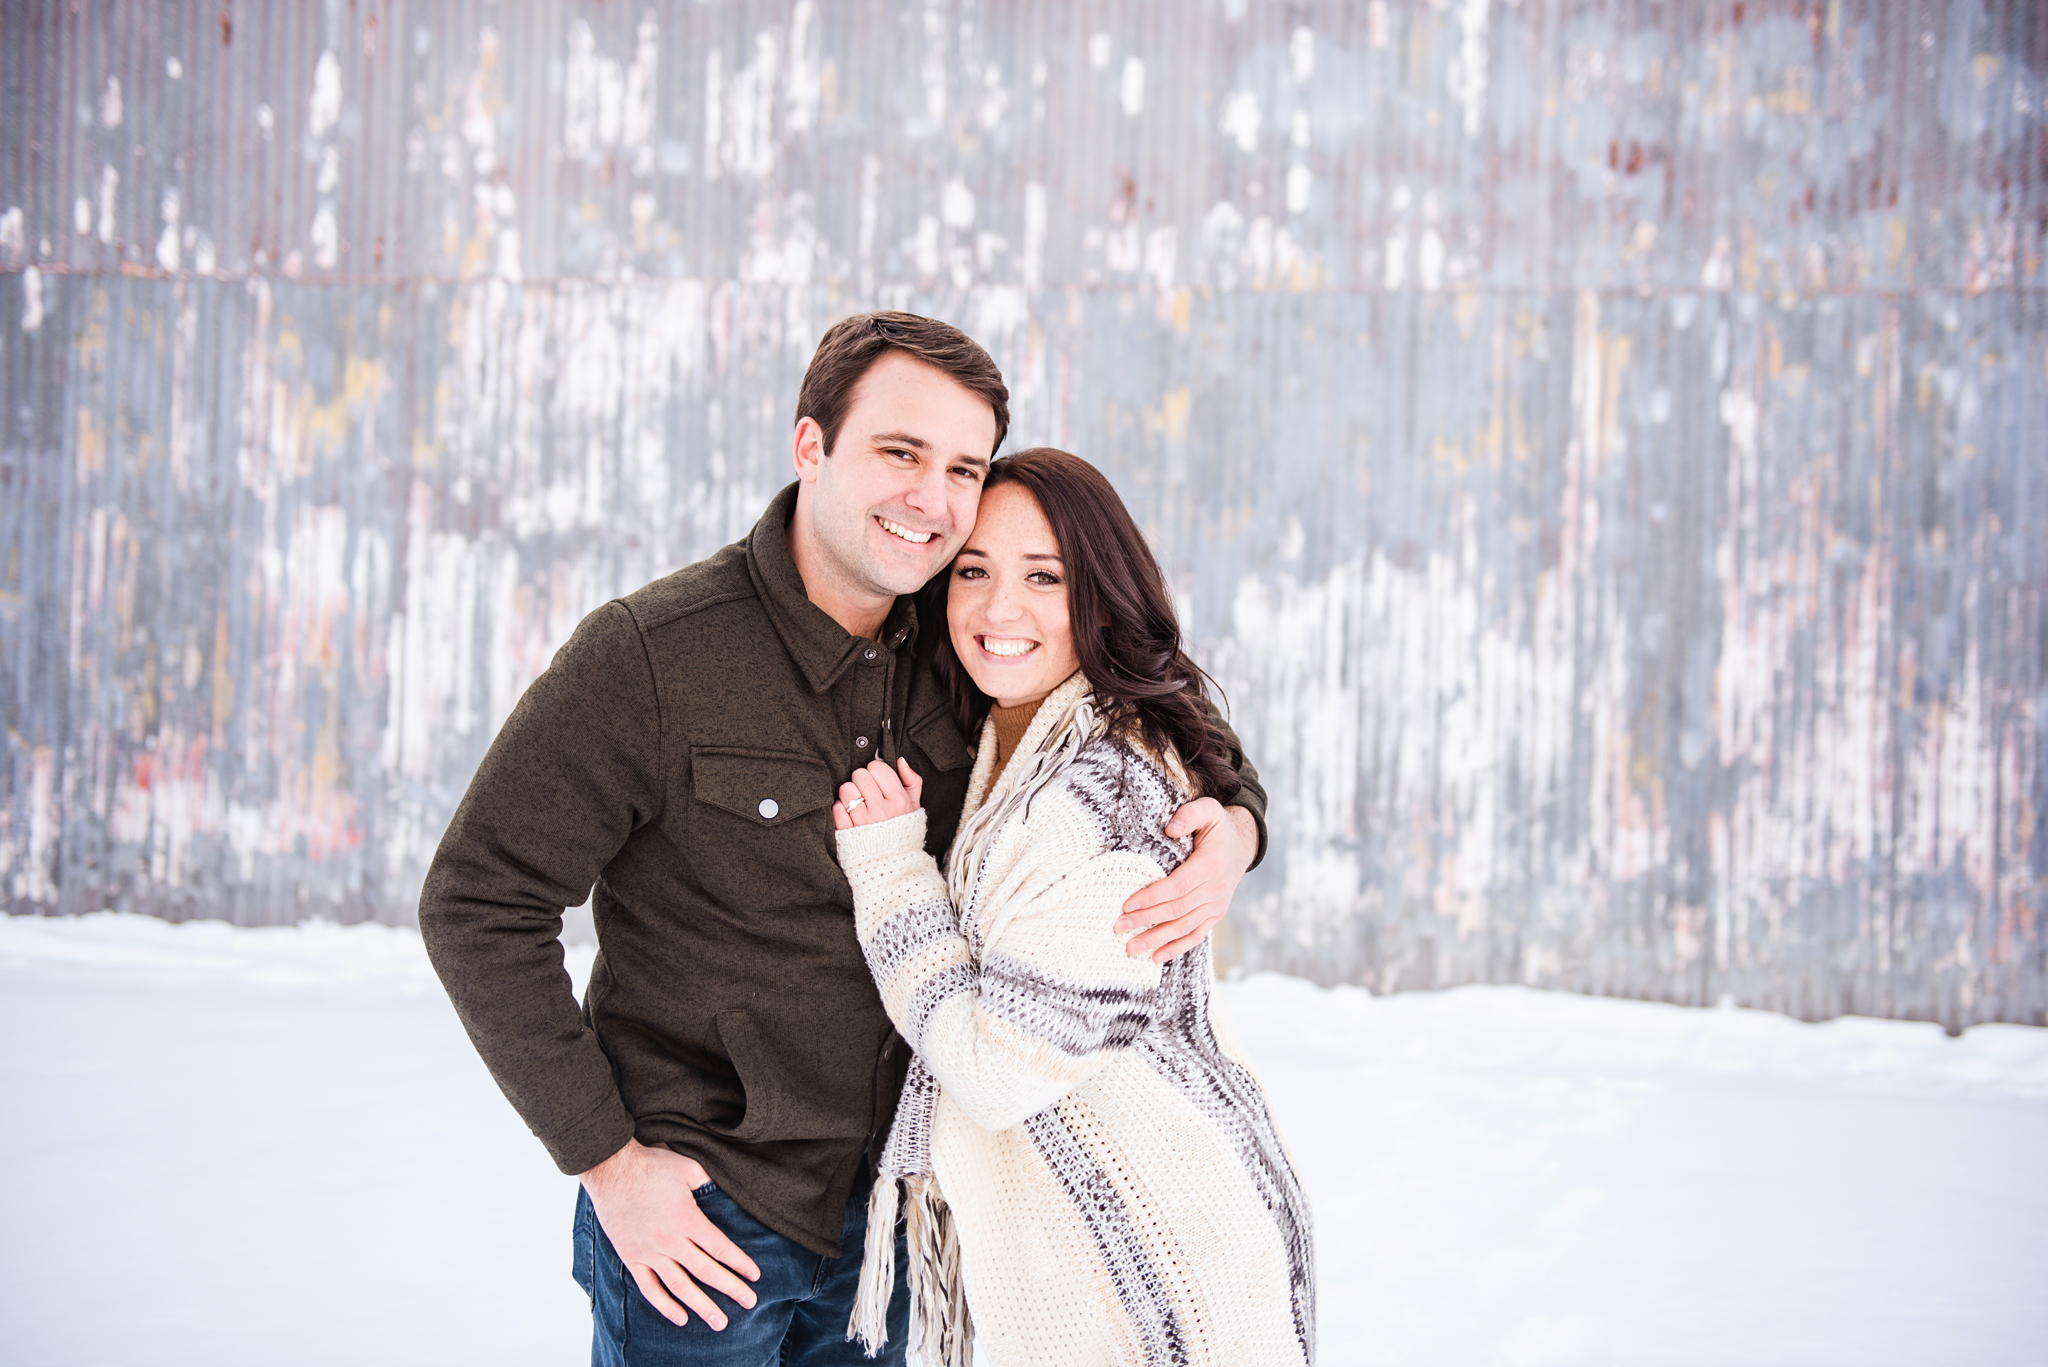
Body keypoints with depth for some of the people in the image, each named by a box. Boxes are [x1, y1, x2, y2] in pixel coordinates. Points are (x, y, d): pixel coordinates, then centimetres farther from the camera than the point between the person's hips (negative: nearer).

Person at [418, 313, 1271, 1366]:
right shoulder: (648, 655, -17)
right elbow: (477, 907, -13)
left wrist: (1231, 827, -13)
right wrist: (607, 1162, -14)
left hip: (887, 1203, 5)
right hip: (696, 1215, -5)